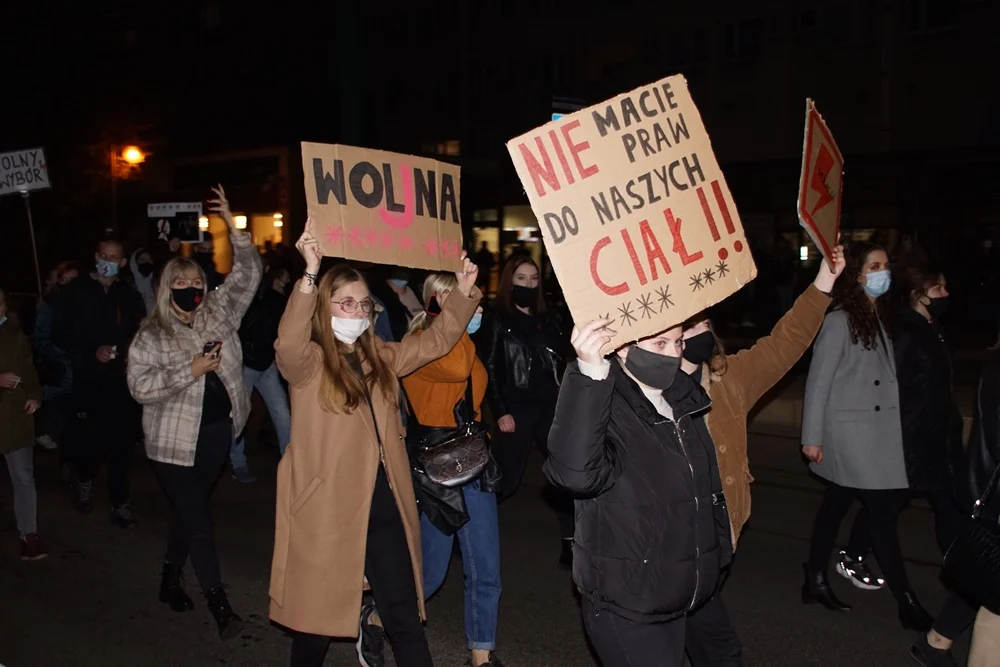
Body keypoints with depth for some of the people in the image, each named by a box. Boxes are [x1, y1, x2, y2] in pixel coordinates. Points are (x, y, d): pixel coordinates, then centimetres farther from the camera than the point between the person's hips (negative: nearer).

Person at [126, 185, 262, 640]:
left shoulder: (218, 314, 3)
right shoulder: (150, 336, -7)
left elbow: (248, 274, 2)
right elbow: (140, 386, -15)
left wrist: (233, 227, -8)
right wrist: (191, 370, -21)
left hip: (217, 431, 4)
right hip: (175, 439, -4)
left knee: (188, 510, 17)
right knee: (196, 516, -3)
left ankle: (171, 578, 35)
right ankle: (217, 599, 3)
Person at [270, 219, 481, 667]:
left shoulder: (380, 358, 10)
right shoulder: (308, 364, -9)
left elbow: (435, 341, 15)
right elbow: (288, 344, -30)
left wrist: (463, 294, 1)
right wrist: (310, 273, -39)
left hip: (384, 508, 5)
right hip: (326, 512, -4)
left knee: (405, 621, 9)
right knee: (317, 621, 14)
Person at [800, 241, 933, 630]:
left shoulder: (881, 317, 8)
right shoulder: (839, 321, -14)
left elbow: (887, 375, 7)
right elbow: (818, 380, -12)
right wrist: (812, 437, -11)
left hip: (877, 430, 7)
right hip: (848, 432, -7)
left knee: (836, 505, 14)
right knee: (884, 513, -3)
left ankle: (816, 582, 26)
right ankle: (907, 604, 7)